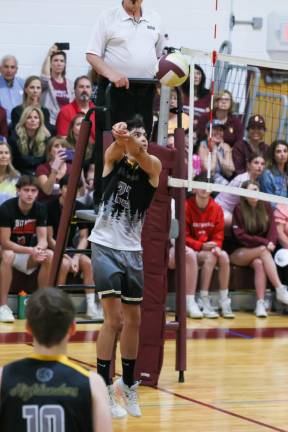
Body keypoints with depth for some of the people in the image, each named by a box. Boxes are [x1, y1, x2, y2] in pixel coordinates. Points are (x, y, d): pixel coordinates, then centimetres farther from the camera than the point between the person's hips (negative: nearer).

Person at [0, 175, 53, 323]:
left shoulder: (40, 209, -7)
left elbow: (43, 239, -9)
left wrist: (39, 248, -35)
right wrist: (31, 250, -33)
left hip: (28, 255, 5)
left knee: (50, 255, -23)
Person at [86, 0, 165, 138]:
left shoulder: (155, 19, 13)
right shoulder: (108, 18, -2)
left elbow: (160, 53, 22)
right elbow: (92, 55, -7)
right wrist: (110, 73, -23)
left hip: (145, 91, 5)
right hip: (114, 89, -5)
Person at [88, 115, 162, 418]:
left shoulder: (152, 166, 0)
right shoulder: (113, 160, -2)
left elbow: (140, 156, -23)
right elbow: (117, 149, -26)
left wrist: (128, 137, -47)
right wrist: (120, 137, -51)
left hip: (132, 251, 3)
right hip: (105, 247, -3)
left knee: (133, 321, 11)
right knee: (114, 319, -12)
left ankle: (127, 382, 29)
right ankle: (103, 389, -7)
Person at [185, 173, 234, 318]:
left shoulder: (216, 208, 3)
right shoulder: (186, 206, -12)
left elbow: (219, 234, 7)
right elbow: (183, 237, -10)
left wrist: (216, 246, -14)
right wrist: (202, 246, -19)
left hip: (210, 249, 5)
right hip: (191, 251, -5)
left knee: (224, 256, -25)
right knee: (210, 257, -32)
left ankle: (224, 301, -21)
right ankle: (204, 302, -28)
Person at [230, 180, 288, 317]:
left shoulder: (266, 207, 7)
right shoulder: (239, 209, -4)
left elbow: (272, 230, 4)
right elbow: (240, 236, -8)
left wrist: (270, 243, -18)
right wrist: (264, 243, -15)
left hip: (261, 251, 3)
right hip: (239, 253, -3)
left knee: (259, 263, -33)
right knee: (263, 251, -33)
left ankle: (260, 304, -43)